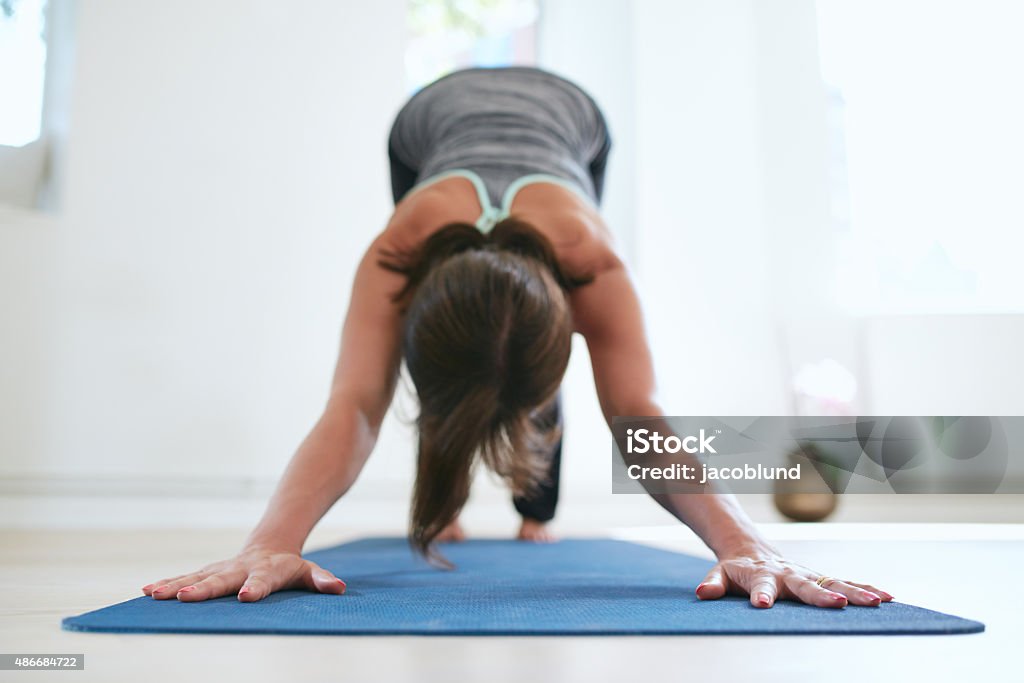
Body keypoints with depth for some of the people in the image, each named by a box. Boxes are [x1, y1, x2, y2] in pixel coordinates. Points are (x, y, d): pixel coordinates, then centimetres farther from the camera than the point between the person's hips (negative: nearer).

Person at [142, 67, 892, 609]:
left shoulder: (591, 260, -45)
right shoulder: (398, 254, -45)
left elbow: (640, 417, -51)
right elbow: (354, 408, -53)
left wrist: (748, 545, -64)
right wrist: (272, 543, -69)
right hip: (436, 114, 1)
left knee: (534, 367, 0)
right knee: (449, 368, 0)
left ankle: (537, 518, 13)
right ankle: (444, 510, 14)